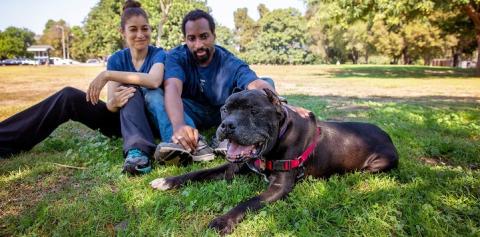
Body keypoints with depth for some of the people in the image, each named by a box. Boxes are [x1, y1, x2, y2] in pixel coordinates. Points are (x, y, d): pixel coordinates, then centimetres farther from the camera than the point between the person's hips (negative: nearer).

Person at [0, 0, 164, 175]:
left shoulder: (158, 54, -9)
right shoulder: (116, 59, 2)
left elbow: (154, 81, -34)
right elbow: (111, 104, -11)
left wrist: (107, 75, -32)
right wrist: (114, 103, -36)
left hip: (150, 119, -4)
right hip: (119, 119, 4)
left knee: (130, 88, -32)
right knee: (68, 96, -13)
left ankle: (137, 151, -52)